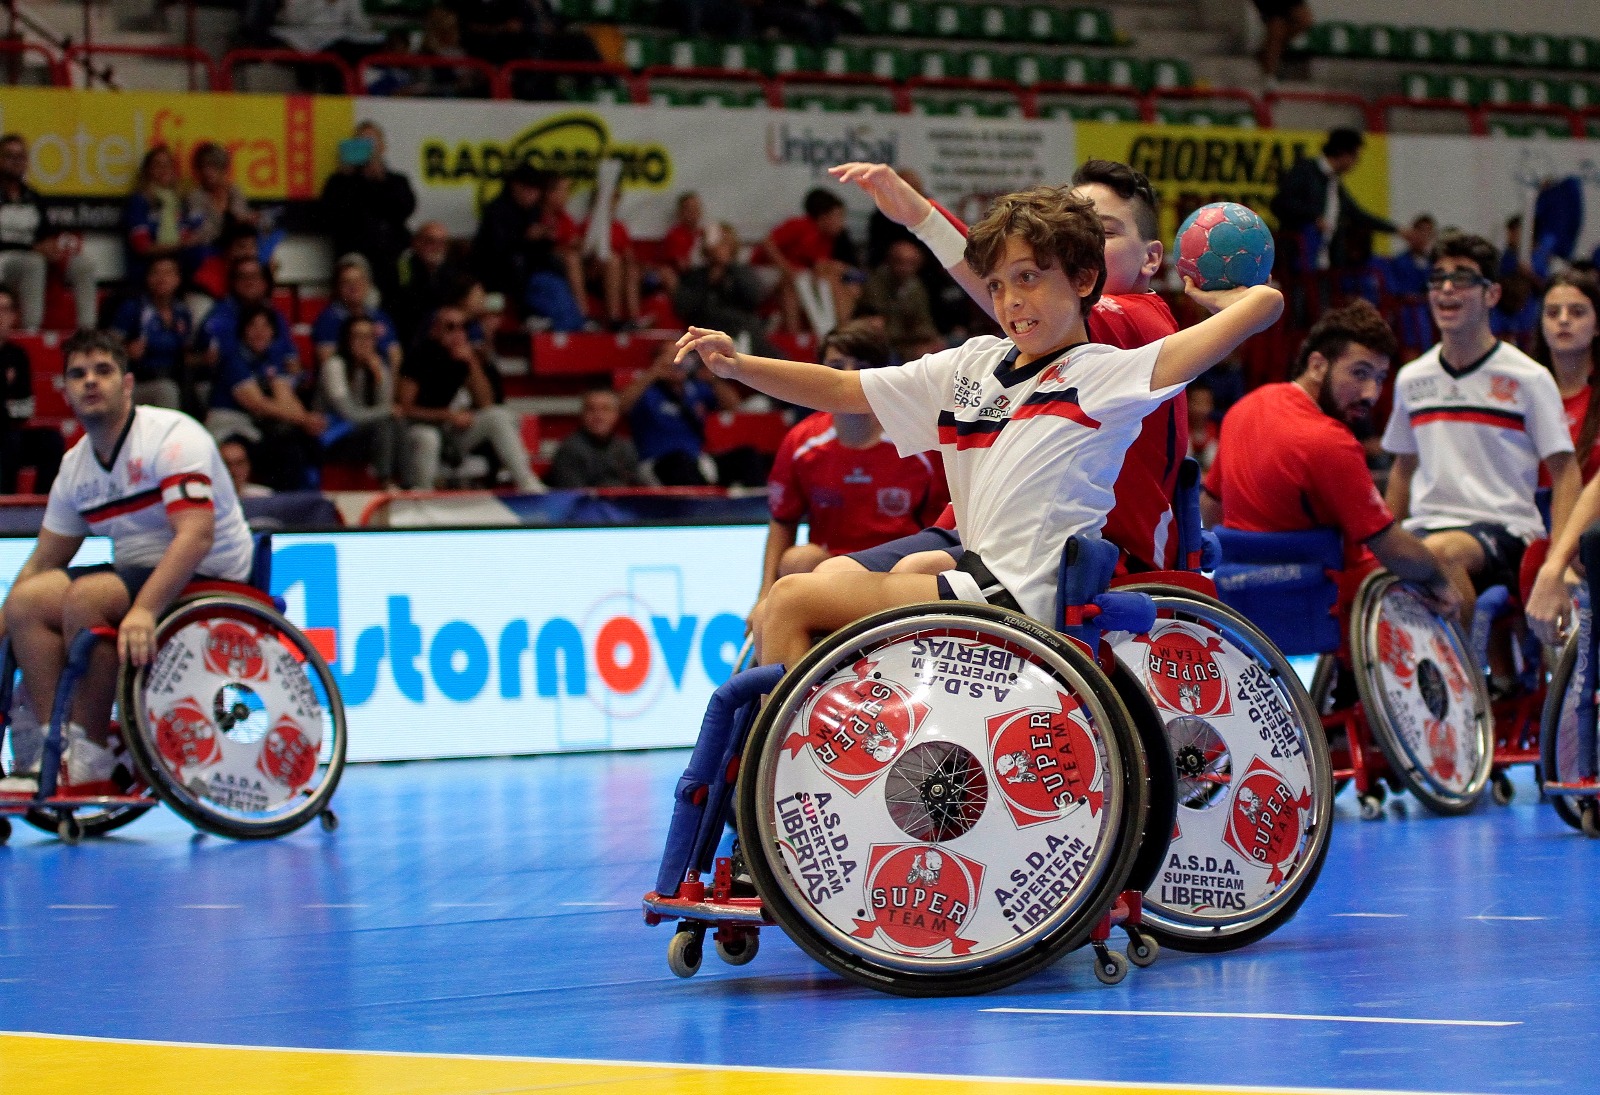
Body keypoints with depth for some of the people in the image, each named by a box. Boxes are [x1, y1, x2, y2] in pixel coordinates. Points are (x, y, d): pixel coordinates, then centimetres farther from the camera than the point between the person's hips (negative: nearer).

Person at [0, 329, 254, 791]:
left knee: (85, 596, -30)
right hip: (136, 575, 8)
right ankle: (59, 747, -17)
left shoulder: (171, 436, -15)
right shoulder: (76, 466, 9)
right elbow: (43, 563, 15)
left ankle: (94, 761, -23)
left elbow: (196, 535, -29)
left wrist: (144, 611, -41)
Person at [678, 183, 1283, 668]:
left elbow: (1262, 303, -11)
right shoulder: (973, 366, 16)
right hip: (976, 579, 8)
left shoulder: (1107, 373, -4)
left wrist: (1203, 293, 9)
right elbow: (842, 391, 18)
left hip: (1024, 597, -8)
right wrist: (739, 366, 6)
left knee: (795, 599, -11)